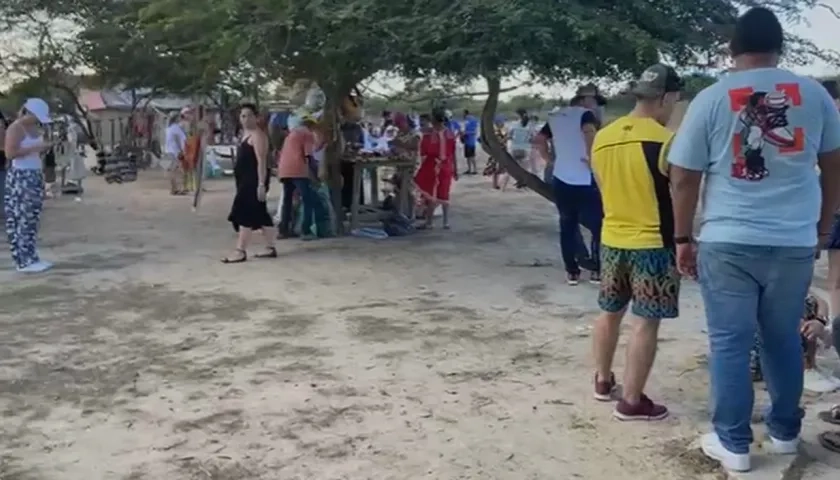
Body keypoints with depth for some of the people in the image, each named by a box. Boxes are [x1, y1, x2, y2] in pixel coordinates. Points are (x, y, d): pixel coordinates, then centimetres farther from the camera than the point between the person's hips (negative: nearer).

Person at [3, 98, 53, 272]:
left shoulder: (34, 128, 13)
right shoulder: (15, 128, -11)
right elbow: (10, 153, -20)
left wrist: (44, 147, 6)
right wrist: (34, 148, -20)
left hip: (35, 176, 8)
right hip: (20, 177, -8)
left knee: (33, 219, 8)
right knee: (22, 219, -7)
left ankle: (31, 257, 12)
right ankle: (24, 261, -5)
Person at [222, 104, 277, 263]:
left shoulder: (257, 135, -13)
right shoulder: (245, 133, 18)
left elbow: (261, 161, -20)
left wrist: (261, 184, -26)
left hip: (254, 180, -10)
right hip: (246, 180, 10)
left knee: (245, 214, -10)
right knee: (260, 215, 12)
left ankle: (241, 251, -9)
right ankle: (270, 248, 18)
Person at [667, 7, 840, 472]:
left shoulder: (711, 99, -3)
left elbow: (683, 178, -3)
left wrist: (683, 238, 7)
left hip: (727, 242, -3)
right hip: (794, 242, 3)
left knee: (729, 343, 6)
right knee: (784, 339, 18)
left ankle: (733, 443, 14)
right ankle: (784, 431, 31)